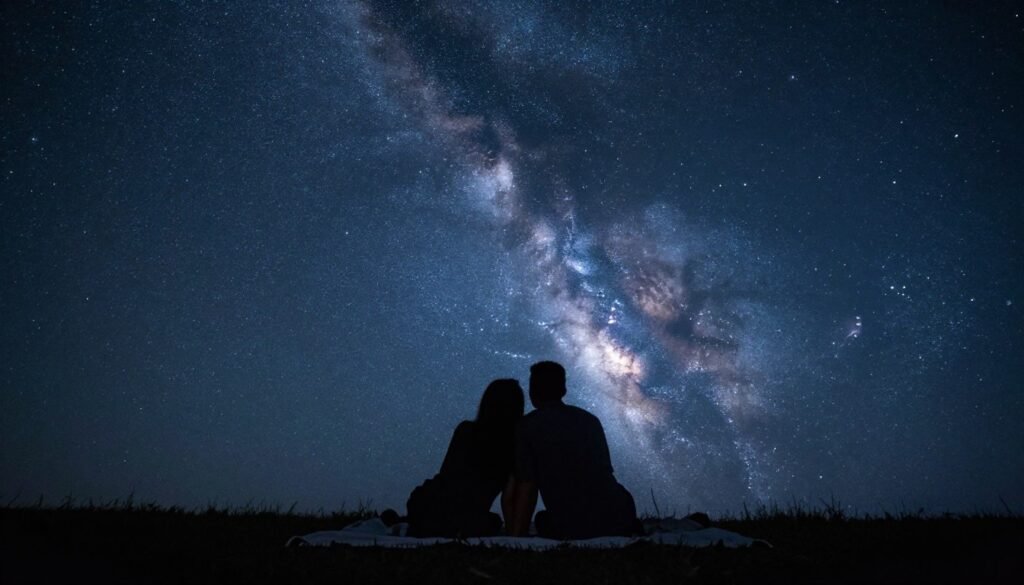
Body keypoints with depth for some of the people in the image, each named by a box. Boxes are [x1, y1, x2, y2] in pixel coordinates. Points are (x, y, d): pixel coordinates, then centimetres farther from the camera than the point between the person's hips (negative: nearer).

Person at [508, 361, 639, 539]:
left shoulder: (528, 426, -2)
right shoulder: (590, 419, 12)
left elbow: (526, 488, -5)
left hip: (574, 531, -4)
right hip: (620, 518, 4)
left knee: (542, 519, 28)